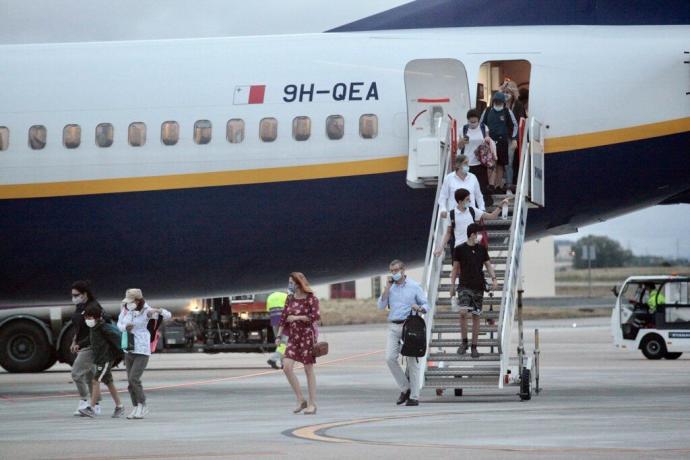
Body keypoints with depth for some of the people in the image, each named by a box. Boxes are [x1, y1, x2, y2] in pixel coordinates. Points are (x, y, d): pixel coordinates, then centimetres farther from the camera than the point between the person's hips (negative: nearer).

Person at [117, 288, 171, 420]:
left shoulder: (146, 311, -13)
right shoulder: (125, 309, 0)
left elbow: (168, 315, -15)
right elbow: (119, 324, 13)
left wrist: (157, 310, -36)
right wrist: (125, 327, -11)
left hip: (142, 351, -6)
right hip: (129, 350, 6)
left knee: (134, 378, -16)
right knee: (130, 383, 7)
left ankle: (142, 406, -1)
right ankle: (136, 408, 18)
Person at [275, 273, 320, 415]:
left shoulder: (310, 298, -7)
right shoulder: (290, 299, 11)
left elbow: (315, 316, -17)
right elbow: (283, 318, 12)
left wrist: (296, 318, -14)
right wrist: (279, 335, 5)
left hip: (307, 335, -5)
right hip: (293, 336, 6)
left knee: (308, 369, -1)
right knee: (287, 366, -9)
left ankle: (312, 404, 7)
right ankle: (300, 400, 2)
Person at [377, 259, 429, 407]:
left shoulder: (414, 286, 2)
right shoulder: (390, 287, 11)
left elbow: (426, 305, 2)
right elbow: (381, 306, 2)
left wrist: (419, 308, -21)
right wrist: (387, 287, -3)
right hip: (393, 327, 3)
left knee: (412, 360, -2)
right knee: (390, 358, -9)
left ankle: (414, 396, 1)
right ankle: (405, 388, 6)